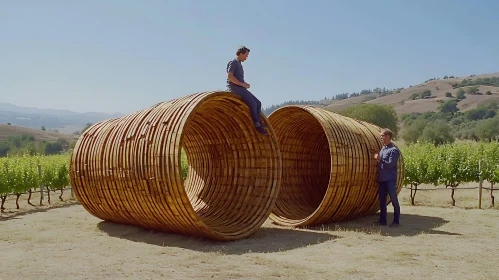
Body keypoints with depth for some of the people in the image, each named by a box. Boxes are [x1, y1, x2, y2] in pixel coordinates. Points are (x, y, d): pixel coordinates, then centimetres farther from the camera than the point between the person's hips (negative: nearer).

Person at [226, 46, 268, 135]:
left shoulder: (239, 64, 24)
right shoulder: (233, 63, -5)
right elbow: (229, 76, -19)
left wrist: (245, 84, 9)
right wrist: (242, 84, -18)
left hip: (241, 88, 10)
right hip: (235, 88, -10)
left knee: (258, 103, -1)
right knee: (252, 103, -21)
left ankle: (259, 122, -3)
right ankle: (257, 125, -14)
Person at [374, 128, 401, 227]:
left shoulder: (394, 150, -8)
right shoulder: (382, 149, 14)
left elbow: (390, 164, -15)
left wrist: (380, 159, -19)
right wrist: (377, 159, 4)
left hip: (390, 180, -7)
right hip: (381, 179, 8)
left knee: (394, 200, -1)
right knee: (382, 201, 10)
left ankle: (396, 221, 7)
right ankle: (382, 220, 17)